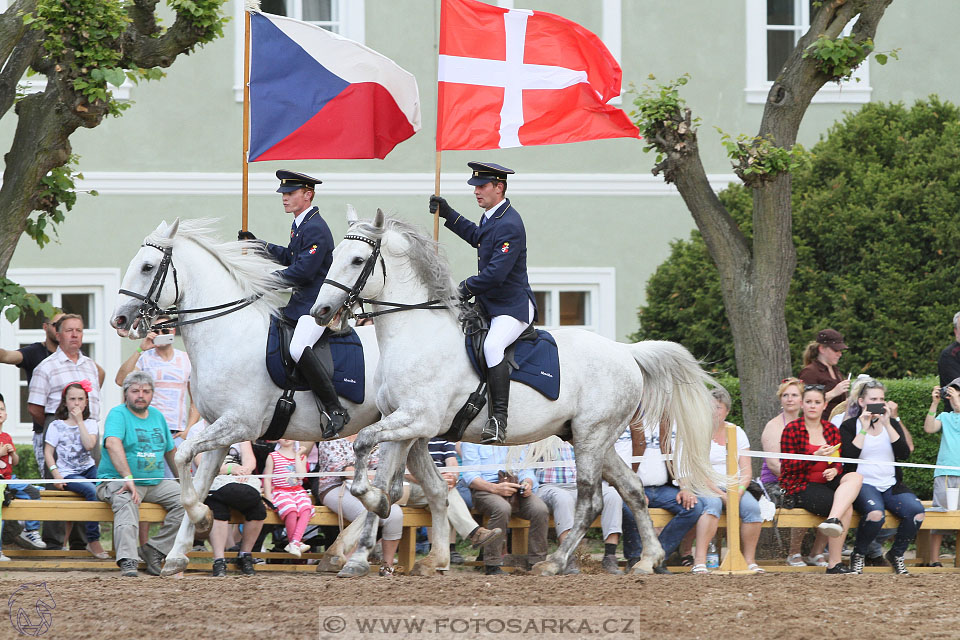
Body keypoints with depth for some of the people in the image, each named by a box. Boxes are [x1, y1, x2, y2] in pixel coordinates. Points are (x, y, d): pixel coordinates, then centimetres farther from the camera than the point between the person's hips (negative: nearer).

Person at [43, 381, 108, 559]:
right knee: (92, 490, -33)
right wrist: (56, 474, -12)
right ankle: (93, 541, -27)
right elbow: (48, 453, 2)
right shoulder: (56, 426, 6)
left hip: (89, 469, 3)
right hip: (68, 474, -3)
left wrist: (79, 421, -7)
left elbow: (89, 445, -8)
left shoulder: (90, 424, 12)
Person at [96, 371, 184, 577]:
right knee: (126, 502, -38)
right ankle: (127, 561, -52)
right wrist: (128, 478, -36)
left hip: (156, 482, 6)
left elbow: (170, 451, 29)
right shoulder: (118, 414, -6)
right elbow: (113, 443, -25)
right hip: (117, 481, -6)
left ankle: (154, 551, -13)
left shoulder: (157, 416, 17)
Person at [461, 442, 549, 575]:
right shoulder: (471, 440, 9)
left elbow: (526, 470, 18)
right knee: (502, 509, -38)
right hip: (485, 488, -4)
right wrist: (495, 488, -20)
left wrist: (528, 483, -7)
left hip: (516, 488, 4)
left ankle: (536, 562, -20)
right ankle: (492, 565, -31)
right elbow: (470, 476, -3)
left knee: (541, 510, -27)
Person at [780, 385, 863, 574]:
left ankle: (834, 520, -46)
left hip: (826, 483, 5)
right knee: (847, 507, -29)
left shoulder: (831, 430, 15)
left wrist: (834, 470, -12)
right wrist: (816, 456, -20)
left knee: (856, 477, -28)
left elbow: (838, 462, 14)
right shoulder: (792, 430, 0)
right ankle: (834, 563, -32)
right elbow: (789, 467, -5)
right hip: (800, 486, -5)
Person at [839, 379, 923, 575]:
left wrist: (887, 425, -7)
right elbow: (848, 457, -12)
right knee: (876, 513, -37)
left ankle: (897, 554, -1)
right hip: (863, 484, -4)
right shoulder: (849, 426, 4)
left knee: (916, 511, -25)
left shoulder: (892, 424, 15)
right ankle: (858, 555, -11)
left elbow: (904, 454, -2)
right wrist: (864, 429, -11)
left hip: (891, 485, 4)